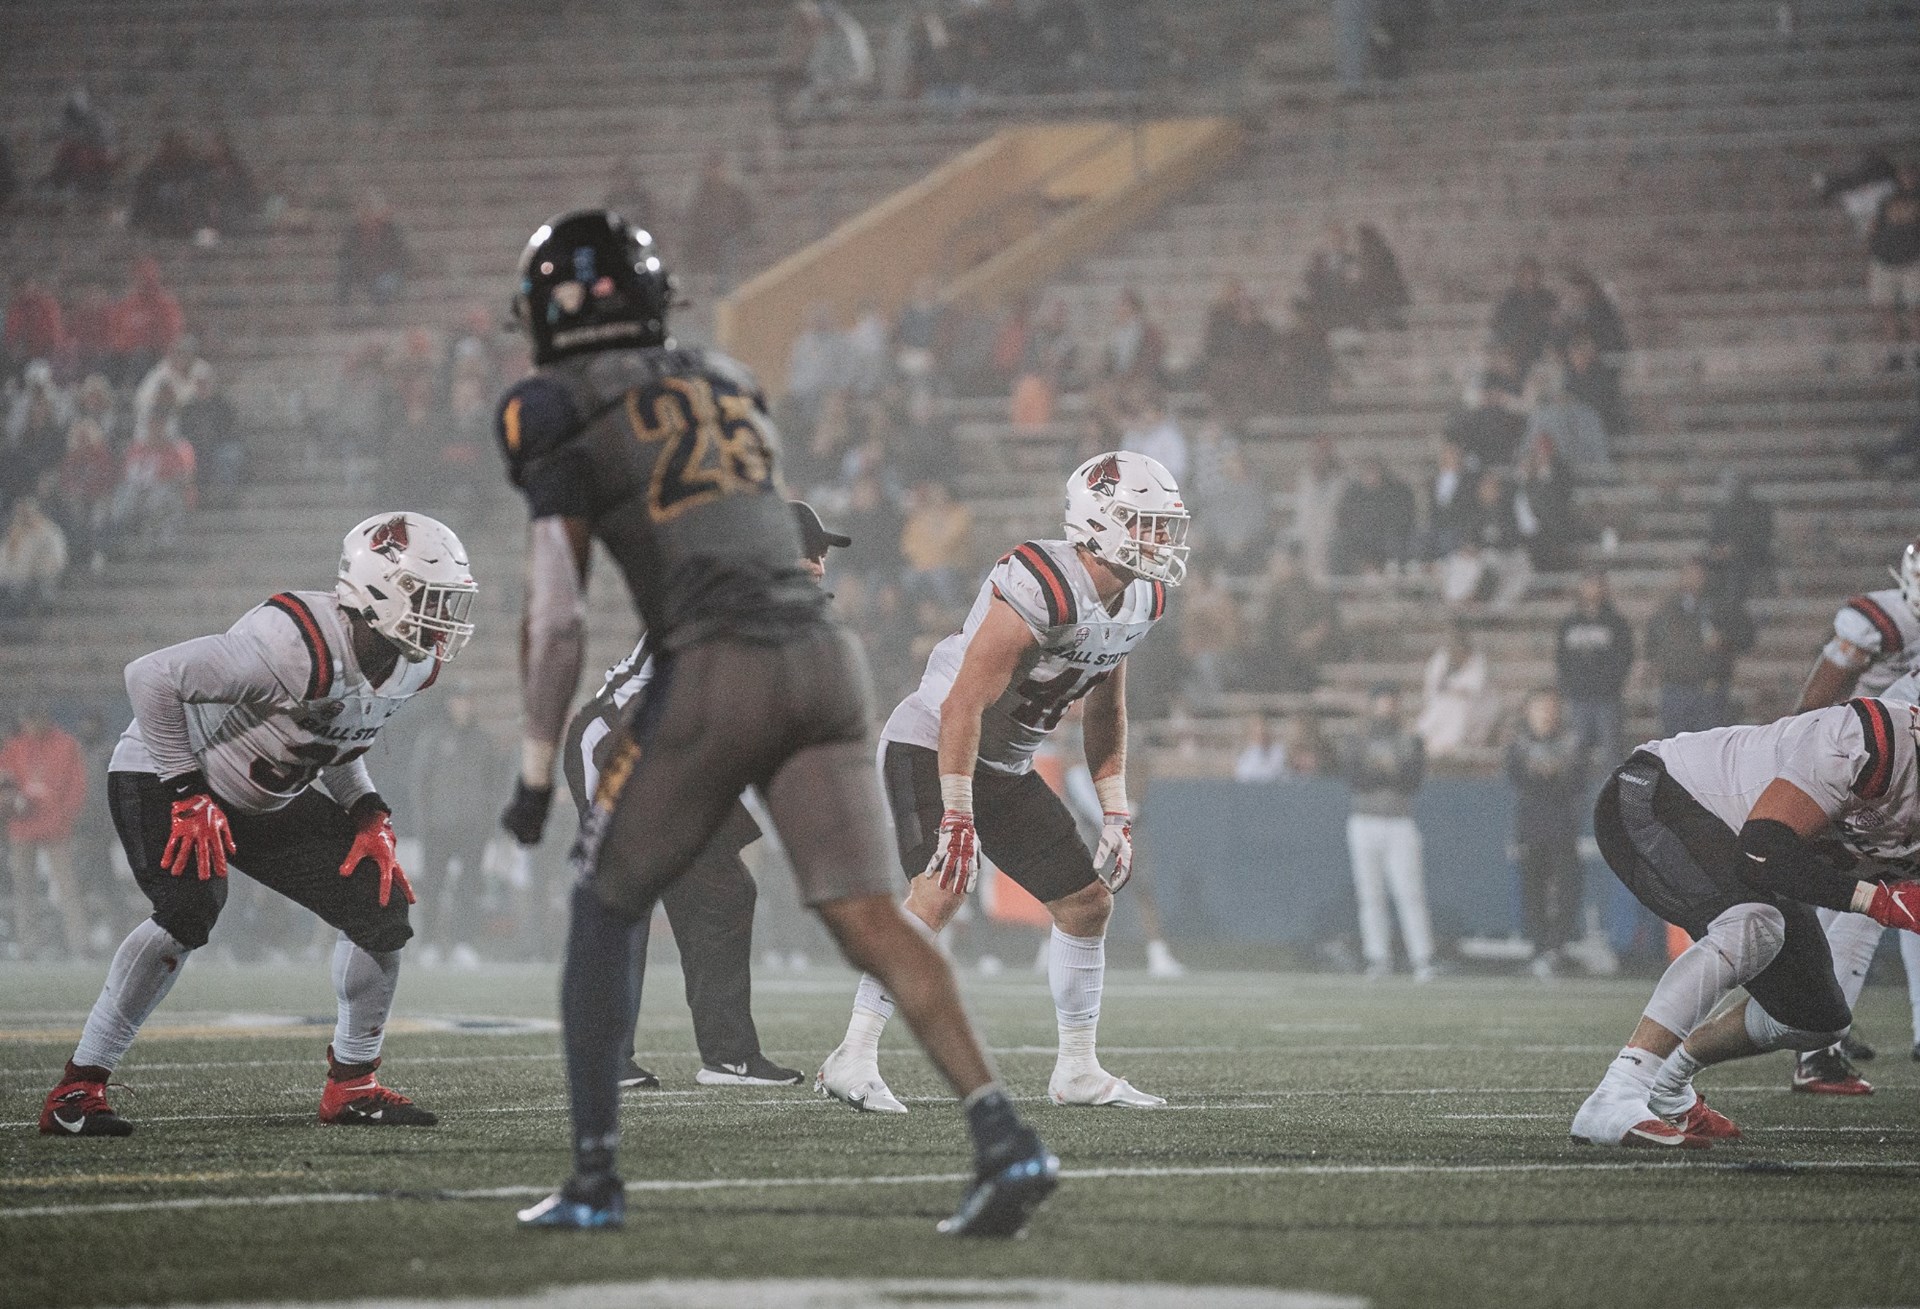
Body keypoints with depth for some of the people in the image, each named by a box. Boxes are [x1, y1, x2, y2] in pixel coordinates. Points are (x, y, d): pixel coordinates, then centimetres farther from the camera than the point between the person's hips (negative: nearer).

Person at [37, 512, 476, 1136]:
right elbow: (151, 676, -32)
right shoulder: (299, 646, -35)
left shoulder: (409, 668, -6)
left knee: (381, 905, -2)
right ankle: (77, 1089, -23)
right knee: (191, 910, -31)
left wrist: (370, 818, -3)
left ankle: (351, 1086, 12)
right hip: (162, 778, -8)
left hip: (268, 802, 8)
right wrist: (187, 796, -27)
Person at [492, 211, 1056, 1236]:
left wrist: (537, 770, 6)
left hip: (716, 670, -5)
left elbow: (556, 618, -2)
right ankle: (1002, 1136, -20)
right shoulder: (725, 387, 23)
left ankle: (595, 1176, 14)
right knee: (870, 923, -2)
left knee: (602, 914, 15)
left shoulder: (559, 415, 3)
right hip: (823, 654, 5)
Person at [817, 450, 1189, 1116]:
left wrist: (1116, 816, 12)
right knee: (941, 889, -28)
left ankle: (1077, 1070, 19)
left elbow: (1106, 711, 15)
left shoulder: (1139, 603, 1)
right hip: (932, 746, -9)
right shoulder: (1040, 590, -28)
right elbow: (964, 707, -28)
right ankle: (854, 1058, -26)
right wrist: (957, 818, -28)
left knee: (1088, 902, 7)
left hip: (1004, 767, 9)